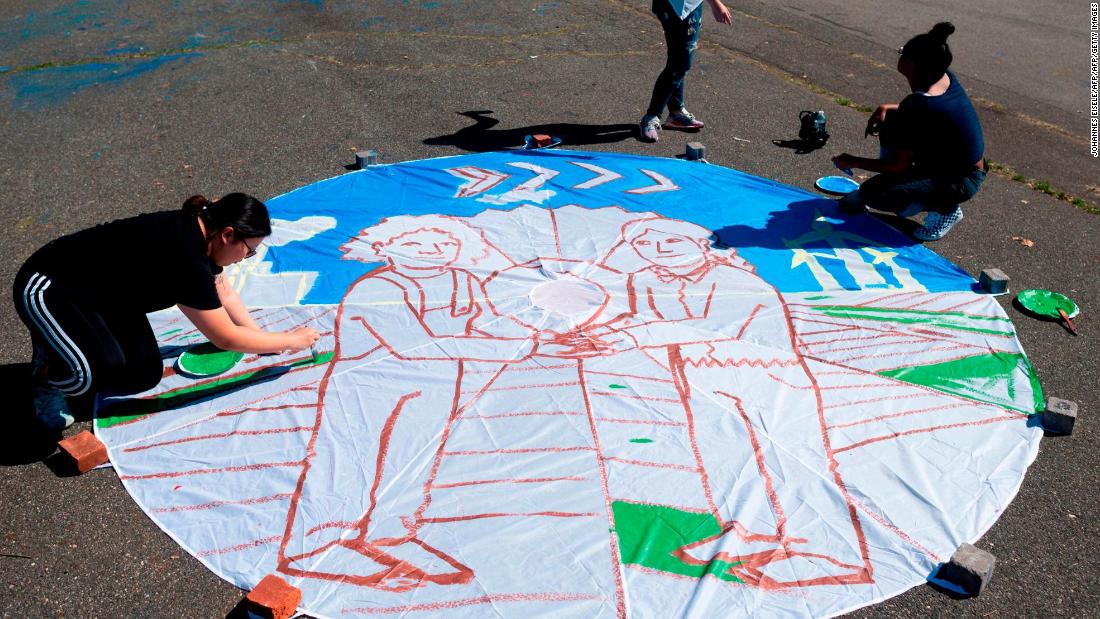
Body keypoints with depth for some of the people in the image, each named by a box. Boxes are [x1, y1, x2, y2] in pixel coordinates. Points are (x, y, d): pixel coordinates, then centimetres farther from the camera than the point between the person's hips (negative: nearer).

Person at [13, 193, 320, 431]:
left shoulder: (197, 232, -6)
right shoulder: (184, 256, -34)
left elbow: (223, 292, 13)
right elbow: (226, 338, -26)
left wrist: (261, 337, 8)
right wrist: (290, 341, -15)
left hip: (102, 294, 9)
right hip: (46, 290, -9)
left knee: (146, 374, -4)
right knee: (104, 368, -33)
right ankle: (46, 378, -1)